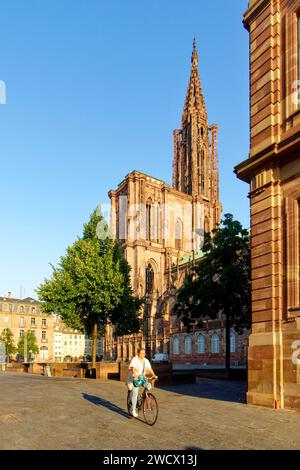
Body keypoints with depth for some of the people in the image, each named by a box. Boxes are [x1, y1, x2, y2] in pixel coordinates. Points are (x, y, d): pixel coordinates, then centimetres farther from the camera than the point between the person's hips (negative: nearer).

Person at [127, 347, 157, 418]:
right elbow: (132, 368, -31)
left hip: (142, 377, 5)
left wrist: (153, 375, -21)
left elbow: (149, 369, -2)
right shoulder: (134, 360, -16)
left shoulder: (145, 360, 2)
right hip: (134, 378, -5)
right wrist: (135, 375, -48)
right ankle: (133, 410, 4)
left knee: (149, 385, -21)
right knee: (135, 394, -9)